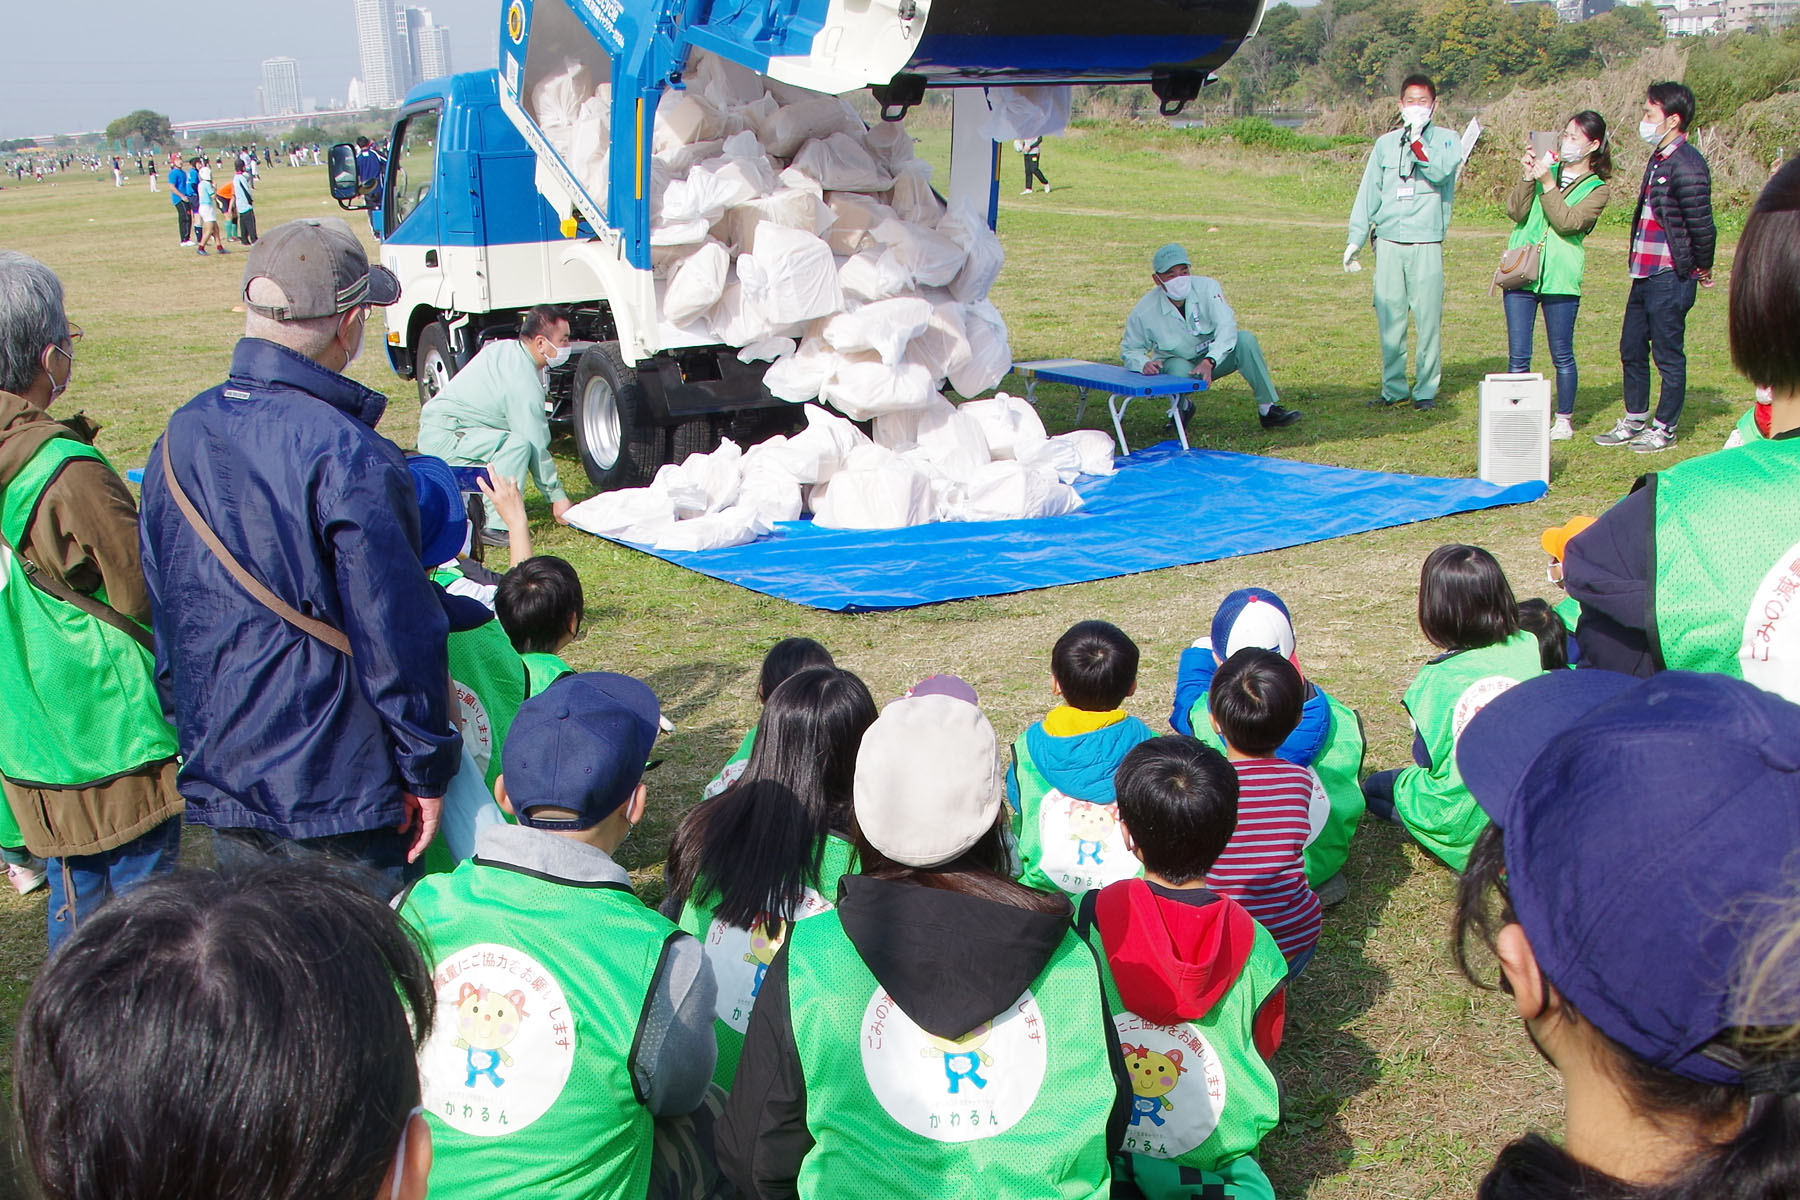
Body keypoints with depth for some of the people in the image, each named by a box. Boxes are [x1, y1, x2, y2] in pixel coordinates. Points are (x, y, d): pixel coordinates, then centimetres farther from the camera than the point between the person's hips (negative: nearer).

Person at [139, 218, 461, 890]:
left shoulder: (178, 439, 3)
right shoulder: (347, 457, -20)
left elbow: (160, 613, 12)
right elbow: (397, 635, -20)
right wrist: (428, 770, -9)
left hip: (218, 779, 7)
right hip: (338, 786, -7)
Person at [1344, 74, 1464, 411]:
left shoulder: (1446, 139, 7)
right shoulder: (1385, 143, 14)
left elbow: (1440, 172, -12)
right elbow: (1368, 193, 14)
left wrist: (1417, 140, -15)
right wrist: (1355, 239, 9)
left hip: (1427, 243, -2)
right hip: (1388, 242, 2)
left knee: (1428, 320, -3)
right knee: (1389, 319, 1)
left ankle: (1426, 389, 5)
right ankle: (1393, 388, 9)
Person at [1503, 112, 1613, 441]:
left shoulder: (1598, 188, 4)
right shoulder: (1546, 168, 12)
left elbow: (1568, 222, -13)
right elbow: (1515, 211, -1)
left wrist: (1548, 184, -16)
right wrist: (1528, 178, -14)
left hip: (1560, 278, -2)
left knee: (1562, 355, 6)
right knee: (1517, 356, 3)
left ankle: (1563, 421, 18)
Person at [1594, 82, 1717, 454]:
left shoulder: (1685, 166, -18)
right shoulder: (1658, 158, 12)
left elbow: (1702, 224, -18)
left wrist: (1701, 268, -6)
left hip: (1670, 278, -9)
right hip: (1645, 274, 9)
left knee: (1668, 356, 3)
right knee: (1631, 350, 16)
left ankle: (1665, 428, 14)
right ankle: (1635, 421, 28)